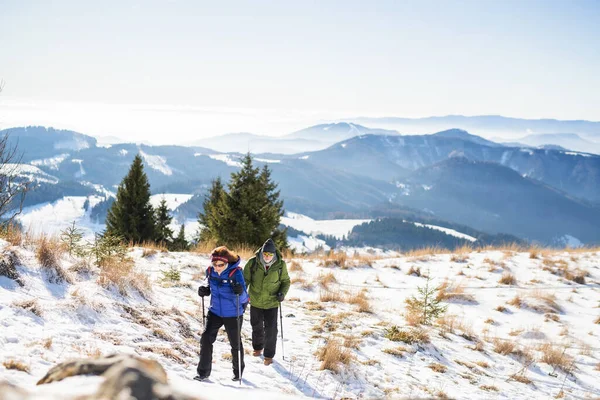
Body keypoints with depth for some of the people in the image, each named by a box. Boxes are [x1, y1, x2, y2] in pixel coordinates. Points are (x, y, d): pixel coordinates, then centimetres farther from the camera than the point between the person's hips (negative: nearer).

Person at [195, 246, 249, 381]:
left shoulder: (235, 272, -23)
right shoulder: (210, 270, -10)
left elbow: (243, 298, -24)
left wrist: (240, 292, -47)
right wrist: (205, 288, -9)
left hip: (232, 314, -4)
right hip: (215, 312, 4)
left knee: (235, 343, 12)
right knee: (206, 339, -5)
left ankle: (238, 371, 35)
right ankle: (203, 372, 8)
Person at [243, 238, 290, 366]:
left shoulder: (280, 265, -14)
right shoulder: (253, 263, -16)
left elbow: (285, 281, 0)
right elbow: (245, 279, -4)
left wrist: (282, 293, -16)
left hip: (272, 303, -1)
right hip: (255, 301, 2)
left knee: (271, 329, -2)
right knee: (256, 326, 21)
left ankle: (269, 355, 16)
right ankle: (258, 347, 46)